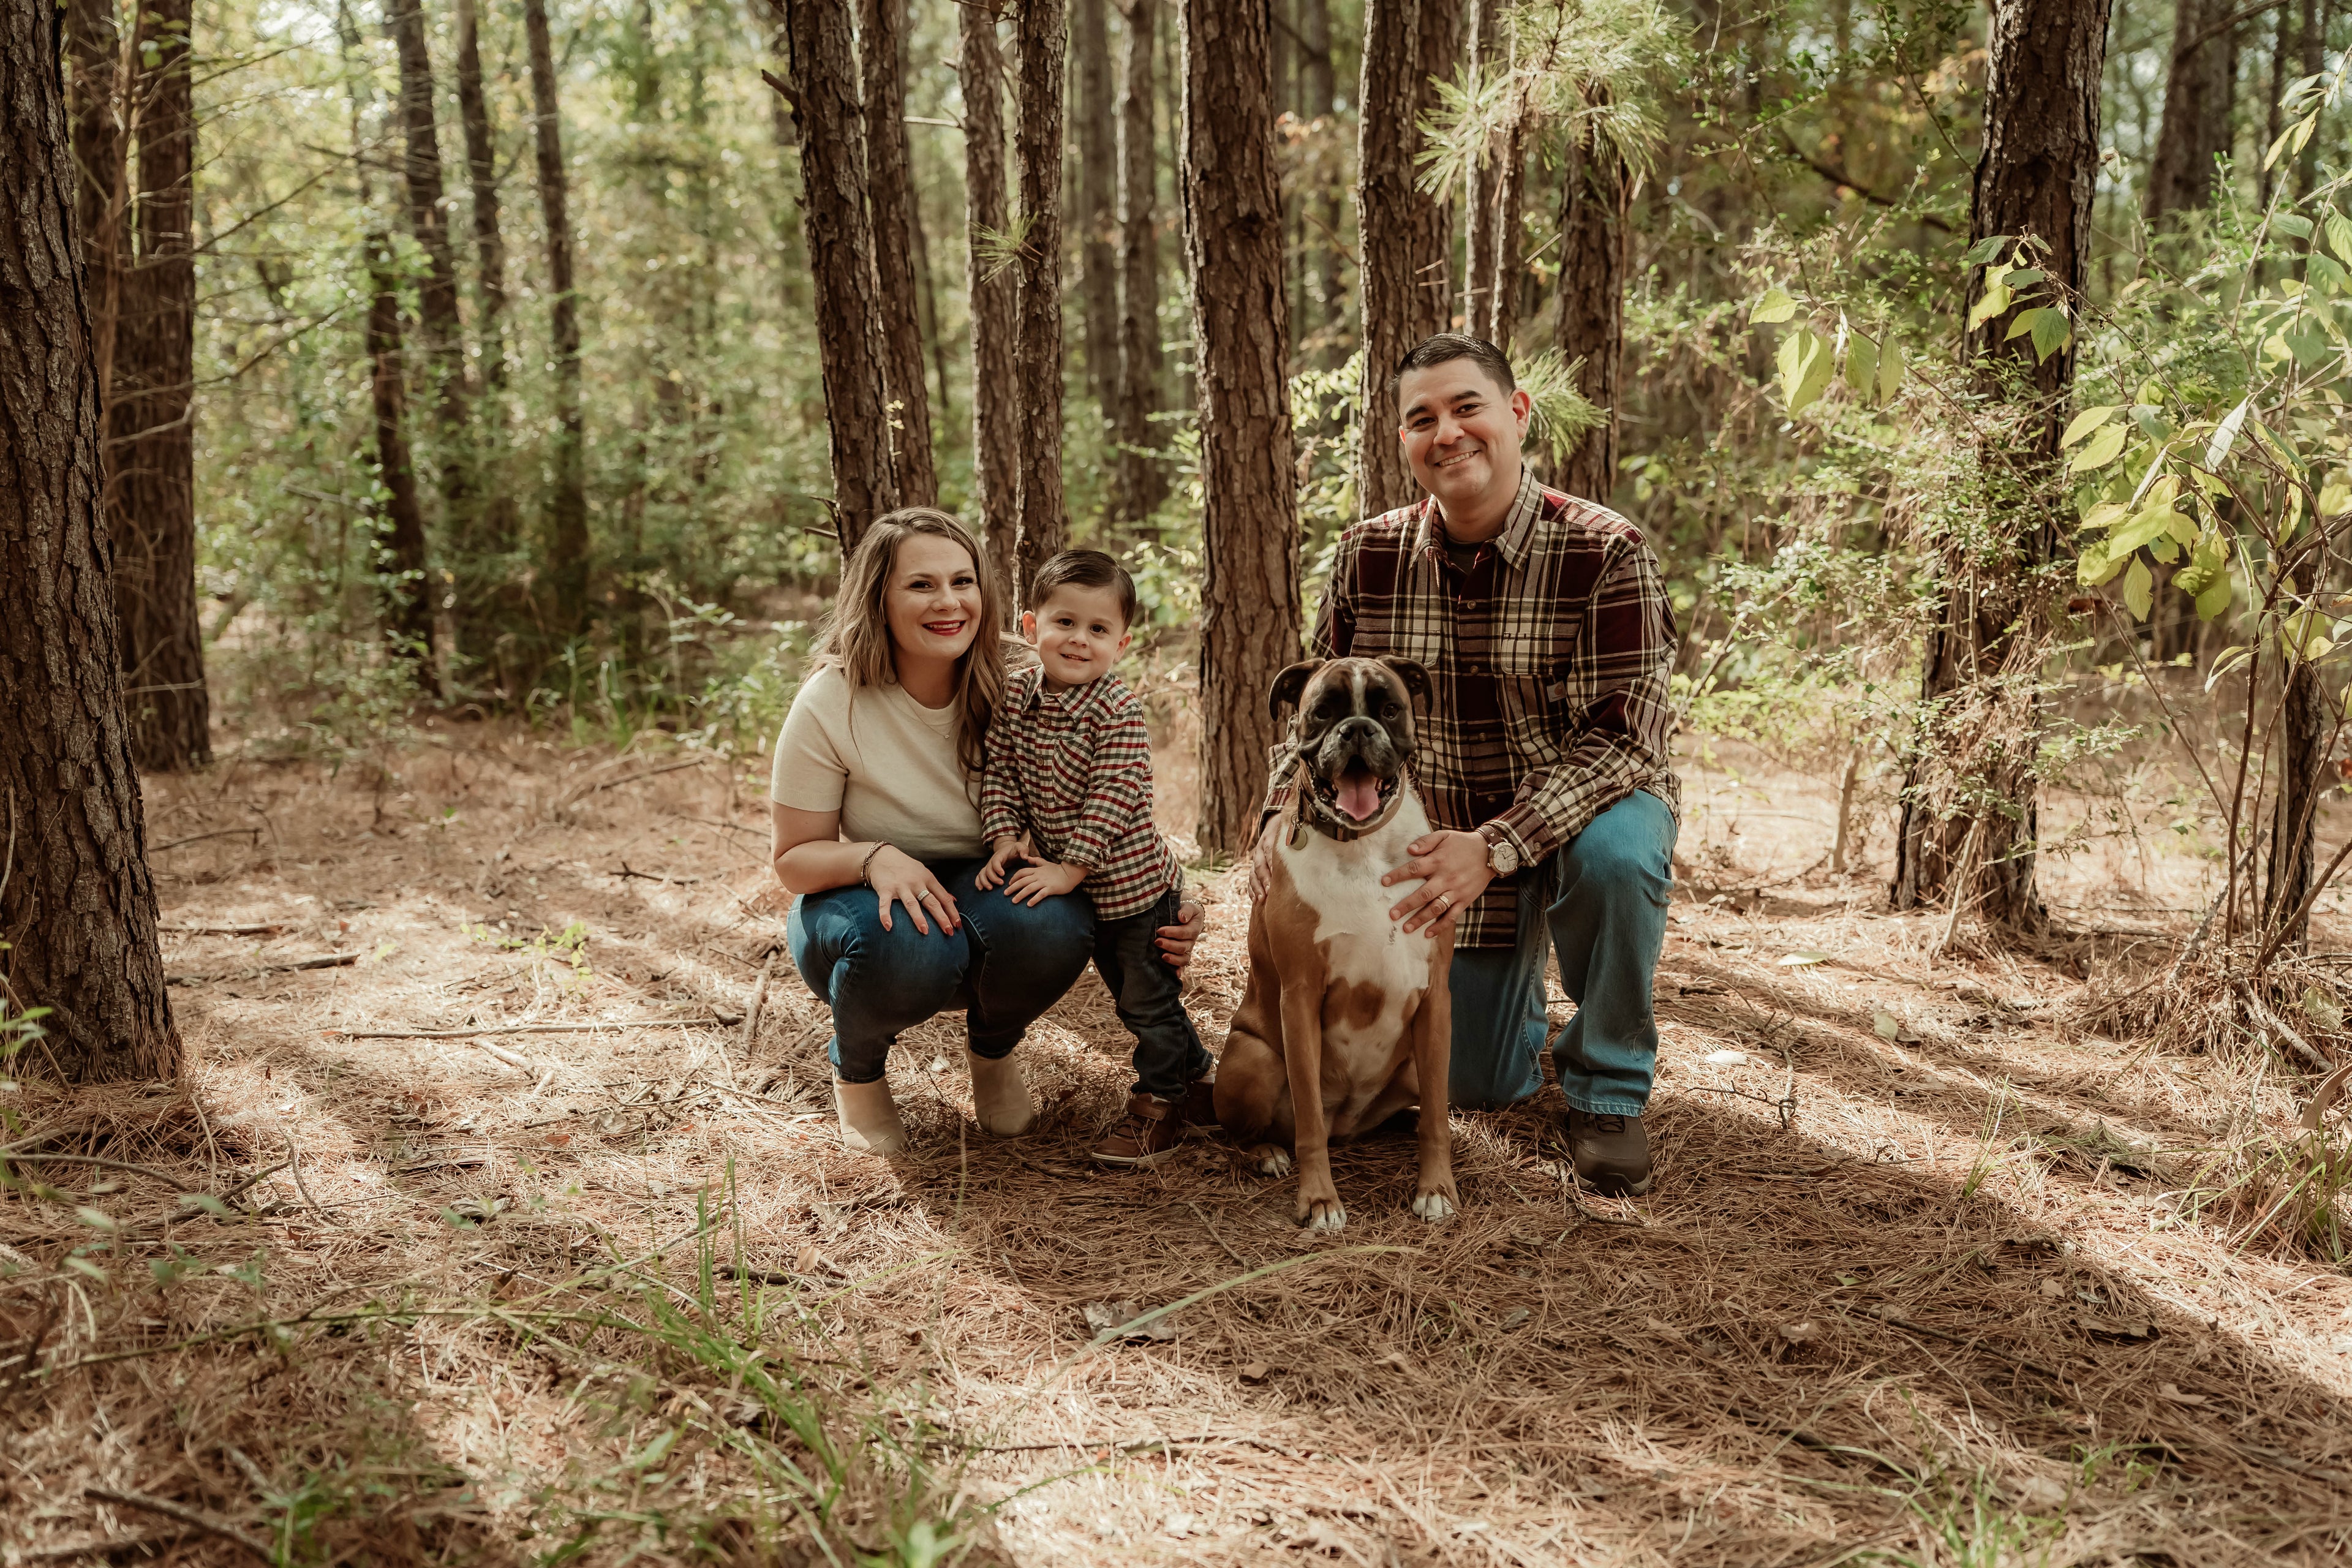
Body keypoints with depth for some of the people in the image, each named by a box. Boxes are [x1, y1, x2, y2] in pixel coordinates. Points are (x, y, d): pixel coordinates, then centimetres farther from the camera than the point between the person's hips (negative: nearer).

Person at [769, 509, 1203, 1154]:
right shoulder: (831, 703, -18)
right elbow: (792, 858, -10)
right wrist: (874, 858, -32)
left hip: (985, 894, 2)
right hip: (860, 905, -2)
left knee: (1055, 924, -32)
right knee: (909, 944, -38)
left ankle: (991, 1050, 5)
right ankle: (856, 1069, 1)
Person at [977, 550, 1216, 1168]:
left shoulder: (1118, 711, -22)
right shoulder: (1017, 695, -3)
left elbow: (1112, 798, -24)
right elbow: (999, 772, 1)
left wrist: (1071, 868, -25)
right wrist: (1006, 837, -11)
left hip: (1137, 884, -7)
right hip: (1084, 893, 7)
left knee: (1149, 1001, 6)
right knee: (1131, 996, 20)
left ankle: (1158, 1106, 22)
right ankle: (1198, 1077, 37)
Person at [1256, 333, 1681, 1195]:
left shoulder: (1607, 552, -22)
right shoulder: (1368, 555, -10)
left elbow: (1623, 737, -27)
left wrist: (1496, 847, -39)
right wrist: (1287, 809, -16)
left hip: (1591, 801, -3)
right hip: (1449, 833, 3)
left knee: (1614, 856, -40)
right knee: (1479, 1085, 4)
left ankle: (1607, 1091, -13)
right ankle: (1512, 979, 42)